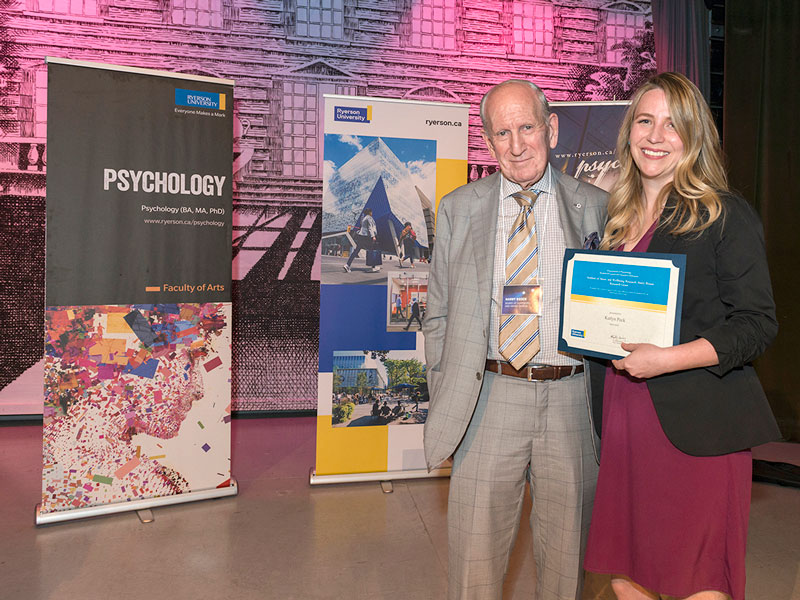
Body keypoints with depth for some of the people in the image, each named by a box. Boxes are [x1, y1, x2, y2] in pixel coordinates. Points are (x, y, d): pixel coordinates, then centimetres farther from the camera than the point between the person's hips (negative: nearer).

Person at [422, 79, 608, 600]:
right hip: (489, 398, 0)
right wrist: (445, 402, 2)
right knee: (475, 558, 8)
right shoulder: (458, 209, 7)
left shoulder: (595, 207, 5)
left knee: (567, 555, 15)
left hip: (571, 399, 1)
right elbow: (439, 314, 8)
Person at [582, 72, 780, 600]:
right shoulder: (618, 217, 14)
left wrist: (669, 359, -19)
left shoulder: (726, 215, -4)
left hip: (695, 426, -5)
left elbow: (758, 324, -9)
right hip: (623, 419, 5)